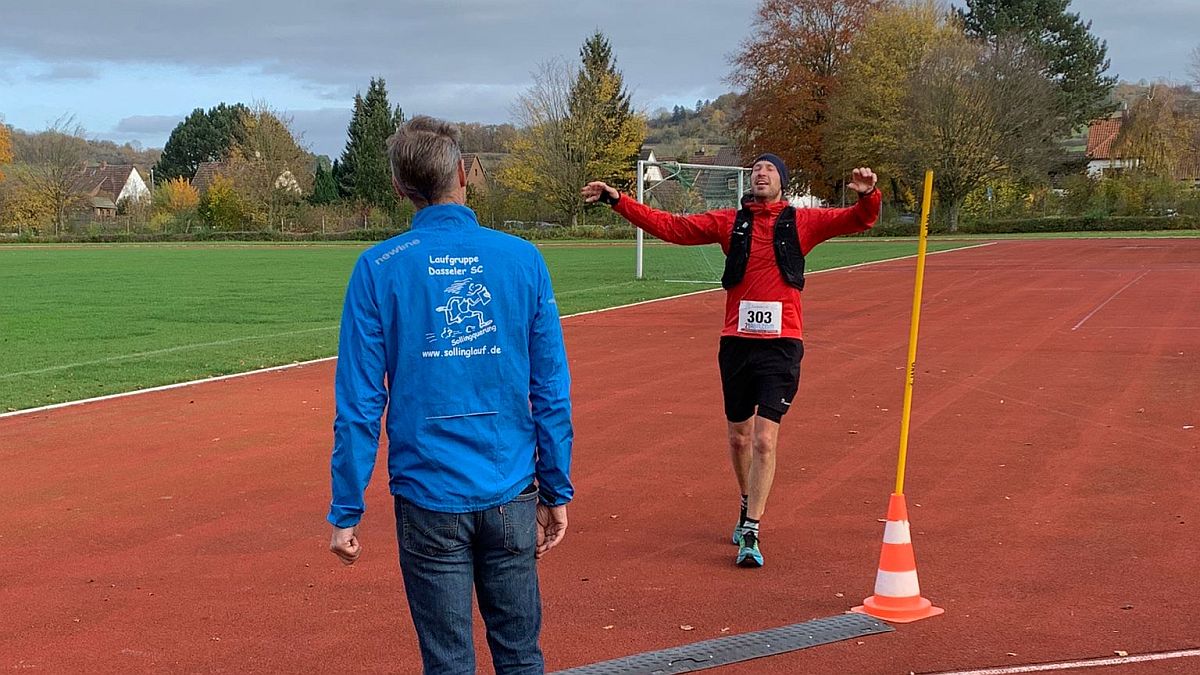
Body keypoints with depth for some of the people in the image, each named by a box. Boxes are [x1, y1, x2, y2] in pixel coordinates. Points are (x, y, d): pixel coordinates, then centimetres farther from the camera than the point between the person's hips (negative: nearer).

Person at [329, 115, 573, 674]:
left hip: (428, 501, -1)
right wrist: (557, 491, 10)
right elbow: (552, 392, 1)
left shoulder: (377, 270, -6)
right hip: (511, 497, 2)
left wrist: (345, 511, 1)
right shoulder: (523, 259, -2)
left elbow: (359, 404, -6)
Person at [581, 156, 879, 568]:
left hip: (781, 344, -3)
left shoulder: (802, 222, 4)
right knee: (739, 436, 14)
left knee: (764, 439, -9)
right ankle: (748, 507, 38)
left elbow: (858, 221, -4)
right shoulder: (729, 222, 9)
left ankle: (749, 533, -3)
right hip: (736, 342, 3)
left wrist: (868, 196, -26)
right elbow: (670, 227, 8)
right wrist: (616, 201, 3)